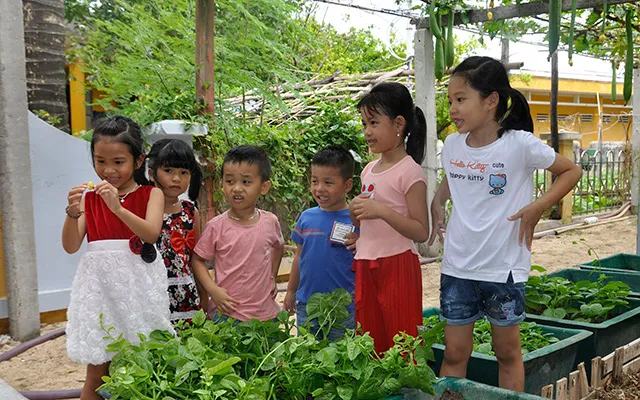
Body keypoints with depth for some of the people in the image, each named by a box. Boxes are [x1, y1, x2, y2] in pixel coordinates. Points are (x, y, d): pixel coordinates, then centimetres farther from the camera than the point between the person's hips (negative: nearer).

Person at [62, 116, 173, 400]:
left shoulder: (150, 194, 1)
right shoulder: (89, 198, 7)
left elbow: (151, 233, -17)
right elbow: (70, 246, -1)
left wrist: (118, 208, -29)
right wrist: (73, 213, -18)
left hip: (137, 285, -2)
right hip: (100, 284, 2)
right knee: (97, 375, 7)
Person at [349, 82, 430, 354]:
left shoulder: (409, 172, -11)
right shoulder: (369, 170, 12)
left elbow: (421, 232, -15)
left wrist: (383, 211, -25)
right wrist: (355, 213, 0)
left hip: (397, 265, -7)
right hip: (366, 266, 8)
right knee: (371, 345, 13)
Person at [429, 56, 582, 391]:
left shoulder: (520, 144, -13)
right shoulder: (452, 144, 1)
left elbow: (571, 171, -1)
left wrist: (537, 208, -12)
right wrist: (436, 203, 5)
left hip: (504, 268, -3)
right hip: (457, 267, 4)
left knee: (507, 353, 13)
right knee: (454, 354, 10)